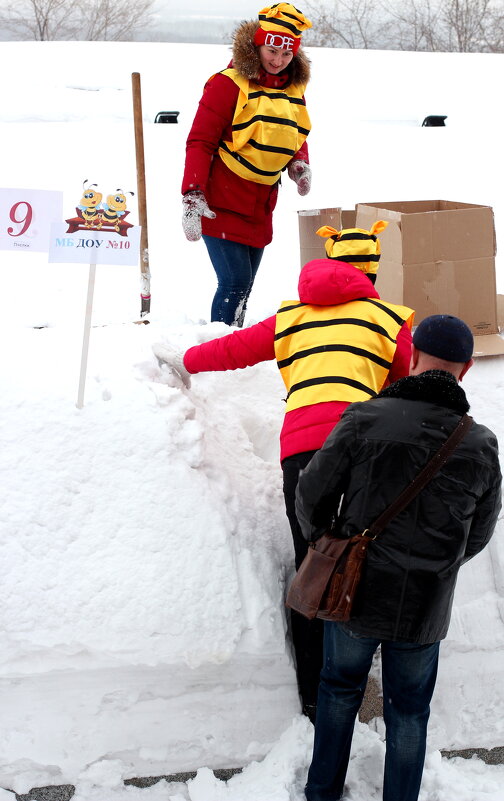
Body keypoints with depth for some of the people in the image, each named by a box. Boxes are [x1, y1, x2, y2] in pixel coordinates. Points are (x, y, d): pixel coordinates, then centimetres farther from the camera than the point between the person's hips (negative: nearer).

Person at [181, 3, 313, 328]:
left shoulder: (294, 89, 7)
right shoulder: (229, 84, -12)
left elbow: (296, 138, 21)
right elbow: (200, 142, -13)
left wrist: (300, 165, -1)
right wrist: (192, 197, -21)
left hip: (260, 209, 6)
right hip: (221, 204, -6)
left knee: (243, 288, 12)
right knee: (235, 282, -12)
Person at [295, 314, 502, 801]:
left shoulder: (366, 419, -16)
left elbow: (312, 495, -8)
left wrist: (323, 543, 13)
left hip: (354, 594, 0)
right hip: (424, 610, 0)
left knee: (340, 689, 23)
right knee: (409, 711, 20)